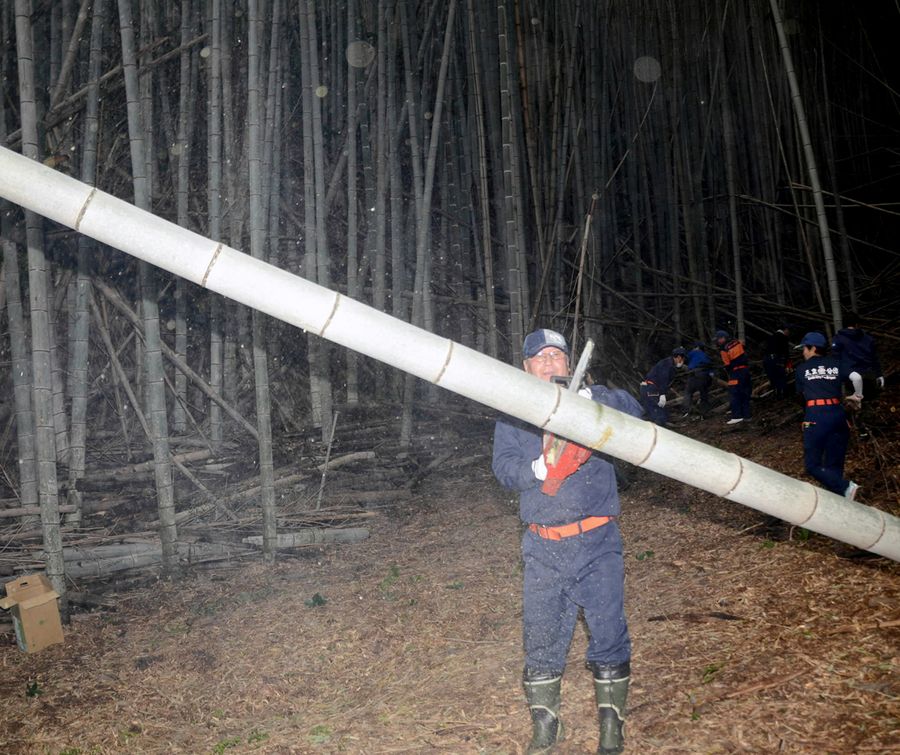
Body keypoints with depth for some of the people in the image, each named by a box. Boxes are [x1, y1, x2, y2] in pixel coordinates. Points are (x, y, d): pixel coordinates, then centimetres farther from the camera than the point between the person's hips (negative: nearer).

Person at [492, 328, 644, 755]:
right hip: (543, 547, 1)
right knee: (541, 639, 7)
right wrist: (536, 469, -24)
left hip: (597, 542, -1)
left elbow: (633, 412, -12)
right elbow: (503, 466, -3)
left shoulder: (592, 401, 6)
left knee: (608, 635, 4)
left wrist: (595, 399, -30)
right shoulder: (514, 415, 9)